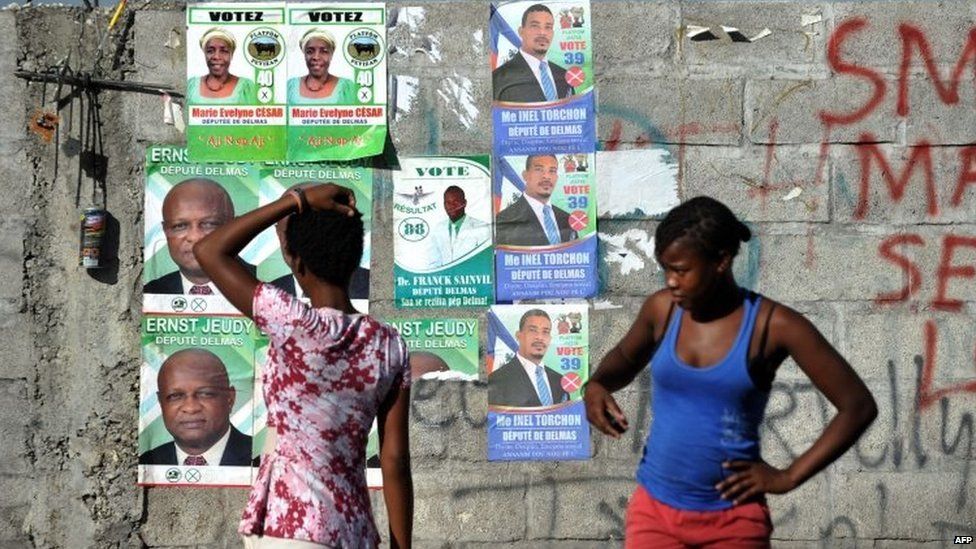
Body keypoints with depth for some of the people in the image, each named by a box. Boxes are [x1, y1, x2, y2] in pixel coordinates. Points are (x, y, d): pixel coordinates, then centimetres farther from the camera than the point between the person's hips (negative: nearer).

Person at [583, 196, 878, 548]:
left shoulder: (772, 325, -10)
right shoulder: (663, 310, 0)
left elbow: (858, 406, -7)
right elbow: (626, 357, 23)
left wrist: (788, 477, -8)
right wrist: (597, 385, -1)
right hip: (654, 513, 3)